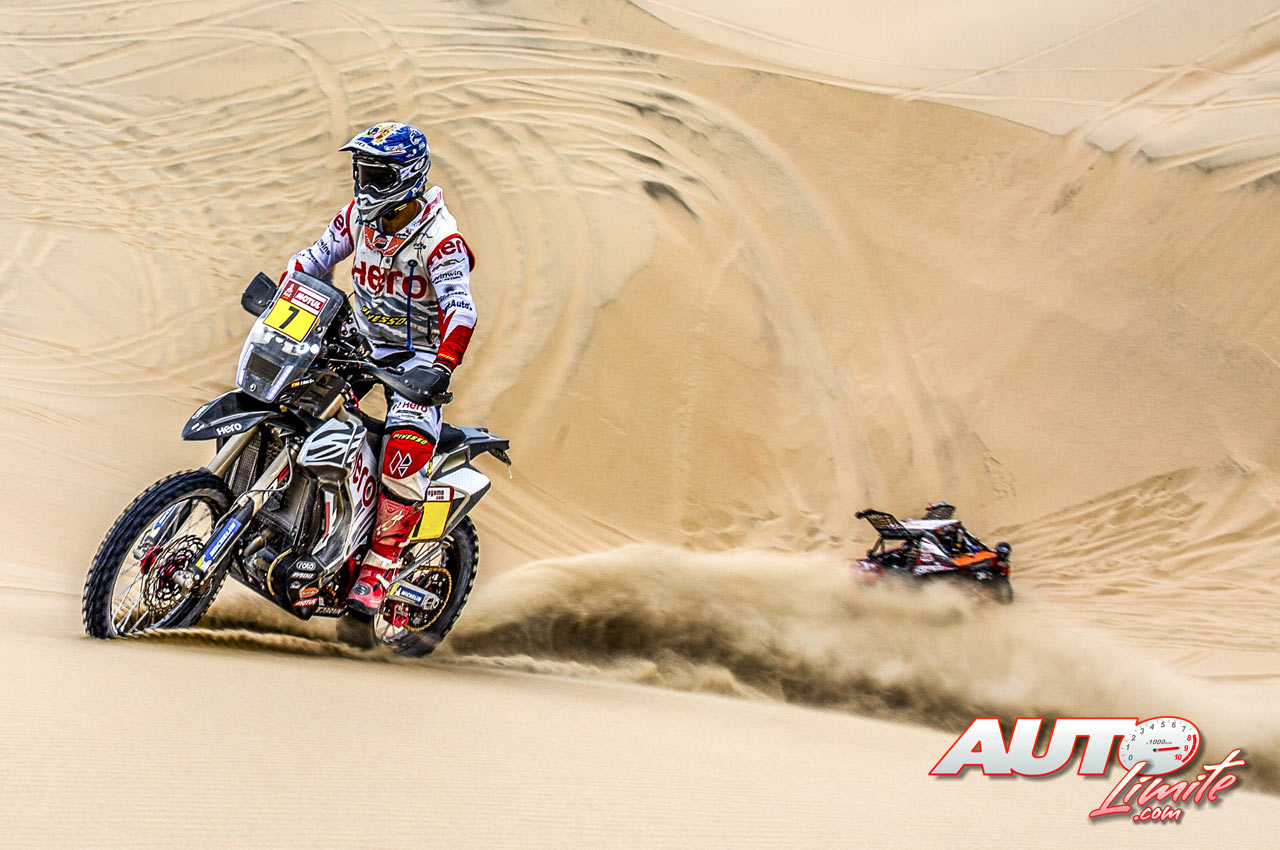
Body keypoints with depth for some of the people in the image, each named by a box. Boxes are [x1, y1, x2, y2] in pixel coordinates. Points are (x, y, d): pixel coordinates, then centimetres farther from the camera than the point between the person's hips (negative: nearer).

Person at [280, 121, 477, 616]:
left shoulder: (440, 238, -20)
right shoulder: (358, 215, 2)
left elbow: (459, 307, -30)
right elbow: (317, 257, 14)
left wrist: (442, 366, -45)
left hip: (418, 354, -7)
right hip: (360, 342, 7)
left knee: (406, 455, -27)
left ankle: (377, 572, -20)